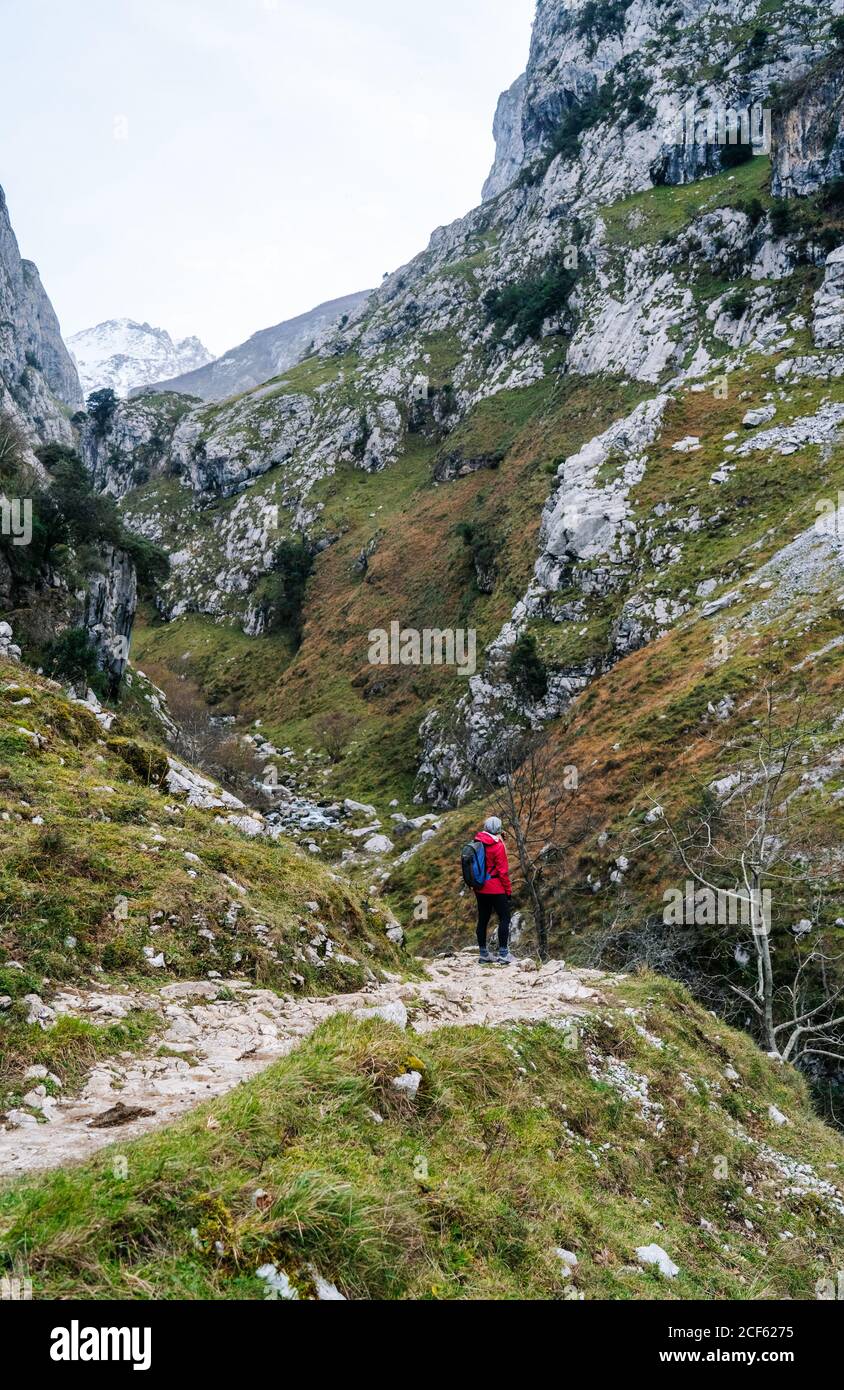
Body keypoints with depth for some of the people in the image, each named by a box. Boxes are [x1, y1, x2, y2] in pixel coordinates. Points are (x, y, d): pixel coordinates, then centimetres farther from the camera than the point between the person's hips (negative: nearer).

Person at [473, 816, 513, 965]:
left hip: (480, 889, 6)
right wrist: (508, 889, -6)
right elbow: (502, 870, -12)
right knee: (504, 918, 2)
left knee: (483, 919, 11)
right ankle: (503, 954, -1)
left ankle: (484, 954, 17)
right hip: (496, 889, -6)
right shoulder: (498, 846, -15)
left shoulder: (477, 843, 2)